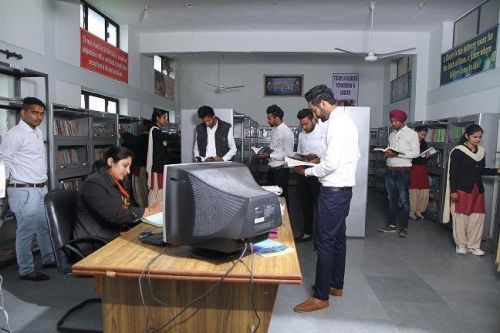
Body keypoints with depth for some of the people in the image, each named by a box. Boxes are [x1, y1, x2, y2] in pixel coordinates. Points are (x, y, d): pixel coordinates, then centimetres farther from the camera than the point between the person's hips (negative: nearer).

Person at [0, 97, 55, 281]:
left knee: (46, 227, 18)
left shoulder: (38, 131, 11)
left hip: (41, 189, 9)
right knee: (26, 231, 1)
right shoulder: (15, 134, -15)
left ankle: (48, 259, 33)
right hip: (25, 191, -8)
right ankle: (26, 270, 14)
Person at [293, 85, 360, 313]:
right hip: (342, 188, 11)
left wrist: (307, 171, -9)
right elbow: (355, 154, 20)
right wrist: (320, 159, 14)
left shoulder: (337, 123, -18)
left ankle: (321, 297, 8)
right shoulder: (344, 119, 13)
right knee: (337, 238, 18)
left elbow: (331, 164, -24)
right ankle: (336, 285, 32)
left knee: (325, 241, -3)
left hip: (334, 190, -11)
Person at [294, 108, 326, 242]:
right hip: (303, 174, 7)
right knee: (306, 205, 17)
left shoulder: (324, 133, -13)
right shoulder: (301, 135, 10)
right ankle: (307, 232, 32)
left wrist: (317, 157, -25)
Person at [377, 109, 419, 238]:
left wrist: (397, 154, -21)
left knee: (403, 199, 1)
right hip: (390, 170, 6)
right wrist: (387, 152, -1)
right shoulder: (392, 134, 15)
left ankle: (404, 227, 9)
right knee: (392, 198, 11)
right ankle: (392, 225, 20)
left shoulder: (411, 134, -4)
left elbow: (416, 153, -11)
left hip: (403, 171, -6)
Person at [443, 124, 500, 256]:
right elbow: (453, 172, -11)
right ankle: (461, 244, 16)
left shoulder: (481, 151, 9)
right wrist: (453, 191, -13)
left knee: (477, 217, 6)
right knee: (461, 217, 2)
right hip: (462, 190, -6)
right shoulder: (458, 151, -10)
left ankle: (473, 245, 19)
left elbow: (481, 170, 18)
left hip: (477, 189, 6)